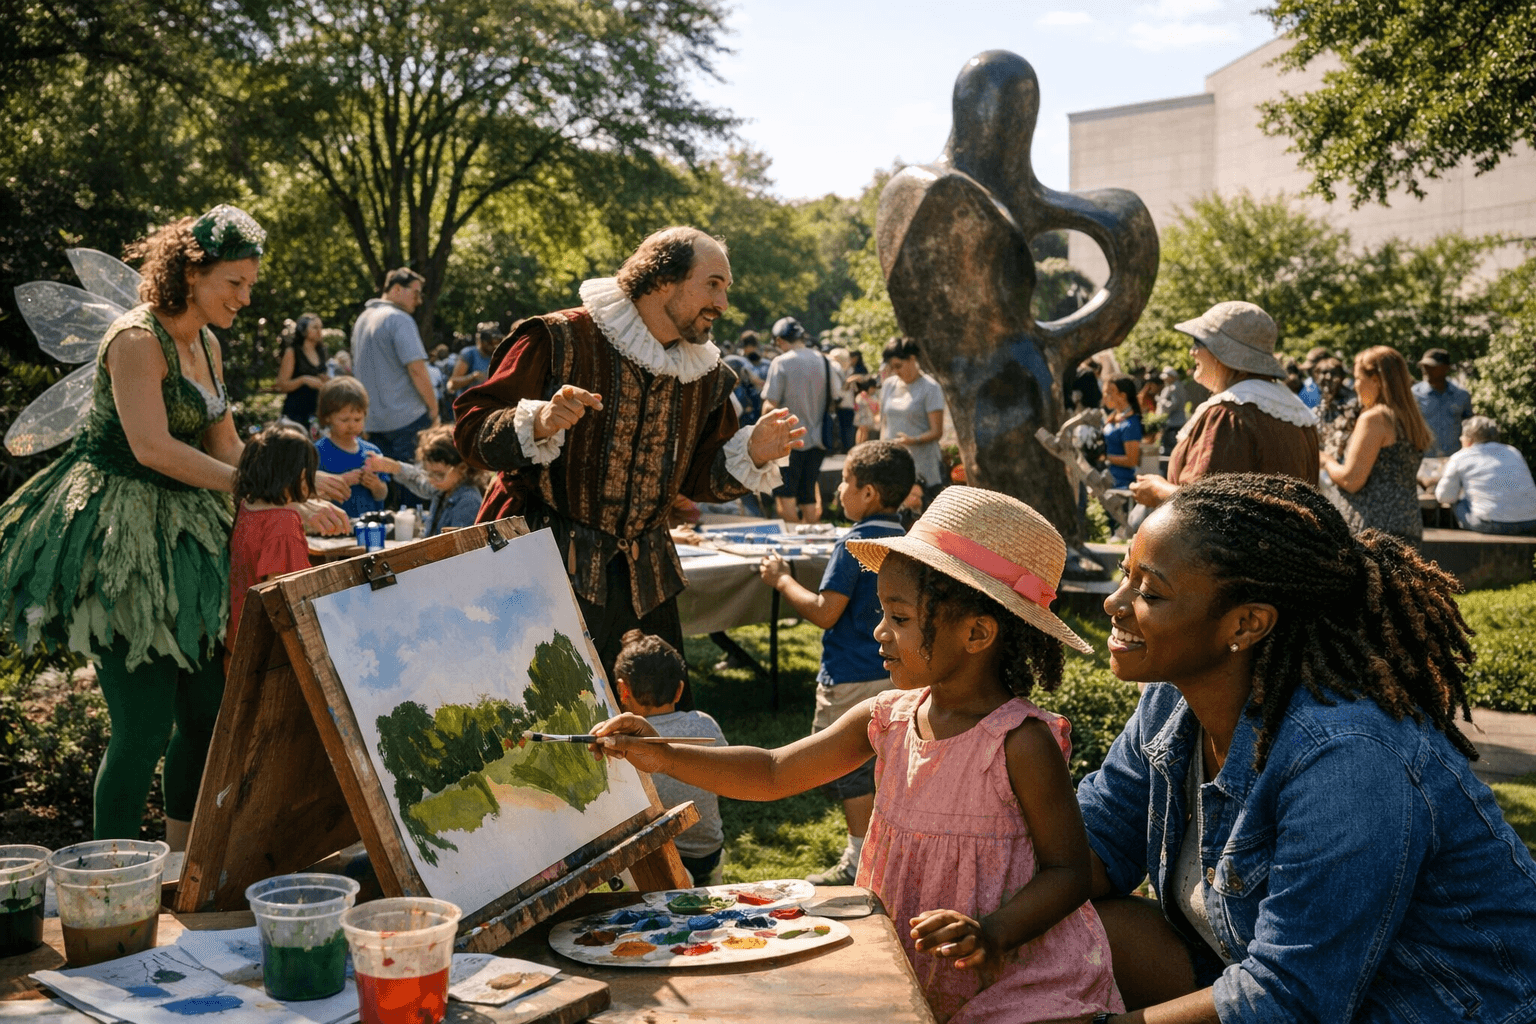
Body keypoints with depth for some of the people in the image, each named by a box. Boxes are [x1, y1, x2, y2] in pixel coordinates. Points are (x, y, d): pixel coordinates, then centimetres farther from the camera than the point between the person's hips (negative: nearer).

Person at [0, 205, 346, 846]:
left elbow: (226, 448, 14)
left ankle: (184, 865, 25)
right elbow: (152, 447, -22)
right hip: (119, 546, -9)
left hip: (178, 541, 9)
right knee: (145, 724, -8)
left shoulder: (206, 346, 14)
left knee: (208, 710, 10)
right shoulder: (137, 339, -13)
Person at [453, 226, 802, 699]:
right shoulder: (562, 340, -7)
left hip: (644, 581, 6)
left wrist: (752, 454, -1)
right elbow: (471, 430, -9)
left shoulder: (705, 376, 11)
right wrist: (539, 423, -28)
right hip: (550, 573, -6)